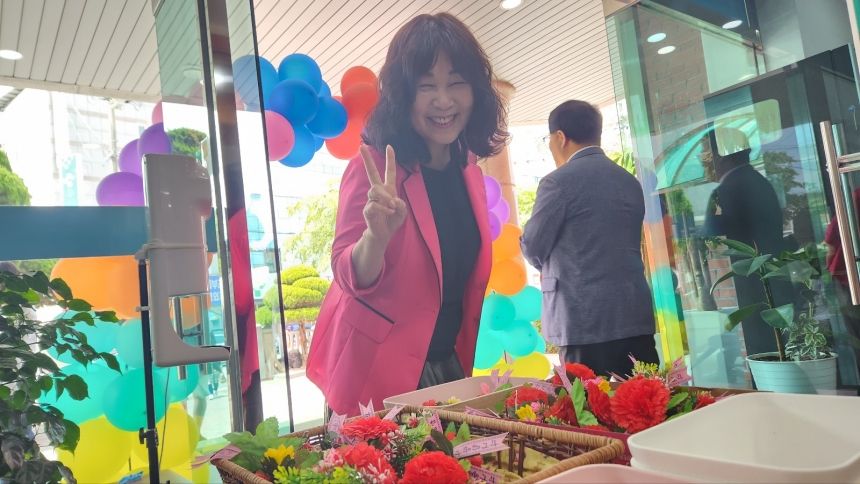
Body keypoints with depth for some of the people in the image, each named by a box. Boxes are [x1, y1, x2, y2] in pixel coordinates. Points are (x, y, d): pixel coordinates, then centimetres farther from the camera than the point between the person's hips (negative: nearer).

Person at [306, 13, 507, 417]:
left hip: (449, 364, 6)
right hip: (380, 370, -6)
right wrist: (376, 235, -38)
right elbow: (353, 278, -19)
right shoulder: (375, 167, -17)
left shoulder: (467, 168, 1)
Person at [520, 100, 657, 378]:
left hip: (585, 321, -6)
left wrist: (551, 265, 17)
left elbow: (532, 248, -4)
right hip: (636, 316, 7)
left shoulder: (559, 182, -8)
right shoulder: (630, 181, 13)